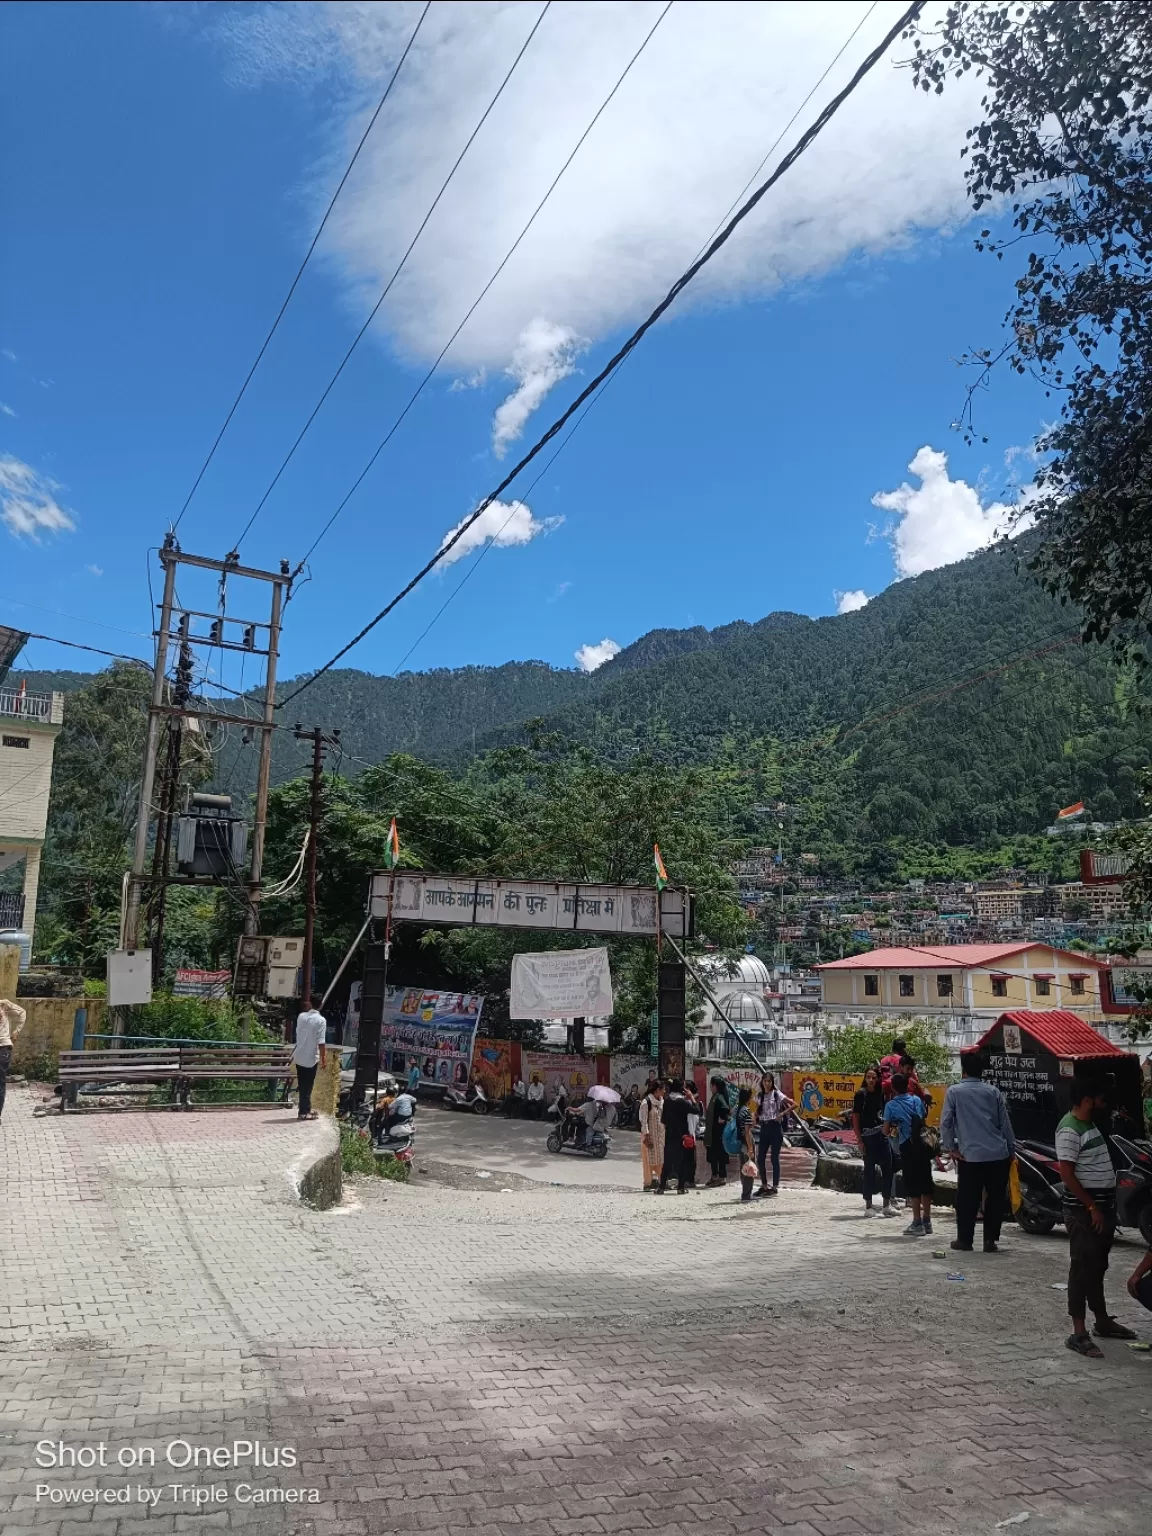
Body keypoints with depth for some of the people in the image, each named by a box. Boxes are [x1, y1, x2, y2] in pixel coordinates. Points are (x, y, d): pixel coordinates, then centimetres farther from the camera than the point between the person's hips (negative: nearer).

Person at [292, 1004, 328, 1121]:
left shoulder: (301, 1016, 1)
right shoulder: (321, 1020, -15)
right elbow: (321, 1042, -17)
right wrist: (323, 1059, -10)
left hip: (299, 1056, 5)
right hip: (311, 1057, -5)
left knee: (302, 1084, 15)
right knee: (307, 1085, 3)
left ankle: (305, 1108, 26)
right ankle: (303, 1112, 8)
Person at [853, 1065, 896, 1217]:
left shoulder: (881, 1093, 8)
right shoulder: (861, 1094, -6)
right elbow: (855, 1118, -6)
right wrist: (859, 1140, -10)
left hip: (882, 1135, 5)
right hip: (868, 1136, -5)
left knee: (887, 1169, 4)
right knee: (869, 1170, 0)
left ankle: (886, 1205, 15)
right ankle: (868, 1206, 10)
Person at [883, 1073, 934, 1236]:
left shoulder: (891, 1105, -6)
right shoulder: (916, 1100, 6)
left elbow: (886, 1131, -2)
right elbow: (923, 1120, 15)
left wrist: (894, 1132, 18)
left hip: (908, 1147, -4)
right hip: (922, 1144, 4)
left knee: (912, 1185, 2)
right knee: (925, 1183, 12)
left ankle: (917, 1223, 3)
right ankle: (927, 1221, 19)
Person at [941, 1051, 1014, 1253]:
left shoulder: (954, 1092, -1)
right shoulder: (993, 1092, 6)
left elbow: (946, 1122, -6)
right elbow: (1005, 1123, 9)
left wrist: (950, 1147, 2)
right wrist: (1012, 1149, 16)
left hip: (970, 1155, -2)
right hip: (998, 1154, 2)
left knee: (967, 1199, 8)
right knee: (995, 1198, 13)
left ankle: (965, 1239, 14)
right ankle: (990, 1239, 13)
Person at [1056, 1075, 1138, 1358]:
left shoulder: (1090, 1124, 12)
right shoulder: (1069, 1131, -19)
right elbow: (1067, 1175, -22)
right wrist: (1092, 1207, -20)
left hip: (1102, 1207, 10)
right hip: (1084, 1211, -10)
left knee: (1097, 1268, 20)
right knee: (1082, 1270, -6)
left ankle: (1102, 1321, 32)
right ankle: (1079, 1333, -2)